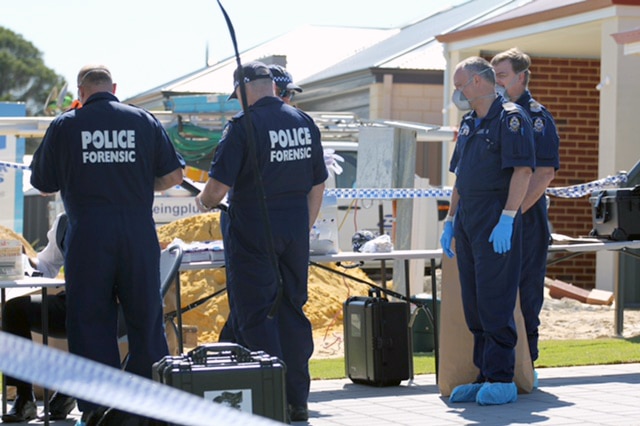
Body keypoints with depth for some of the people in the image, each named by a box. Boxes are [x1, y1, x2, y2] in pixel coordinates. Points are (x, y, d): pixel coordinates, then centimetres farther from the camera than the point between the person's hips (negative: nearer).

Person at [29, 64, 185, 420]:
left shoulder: (64, 126, 1)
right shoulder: (144, 121, 4)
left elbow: (44, 183, 7)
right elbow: (174, 174, 5)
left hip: (87, 235, -1)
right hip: (138, 233, 2)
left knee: (90, 322, 5)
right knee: (145, 319, 10)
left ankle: (97, 408, 4)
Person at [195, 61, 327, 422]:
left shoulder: (244, 125, -12)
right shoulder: (305, 123, 8)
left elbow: (219, 186, -15)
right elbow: (318, 185, 13)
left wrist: (204, 202, 6)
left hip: (253, 230, -6)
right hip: (295, 230, 6)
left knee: (255, 316, -1)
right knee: (293, 312, 12)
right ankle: (297, 401, 16)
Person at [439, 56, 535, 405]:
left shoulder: (510, 118, -8)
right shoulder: (468, 123, 19)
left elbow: (523, 170, -16)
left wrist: (506, 219, -22)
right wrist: (450, 220, 19)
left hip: (497, 222, -9)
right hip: (467, 222, 9)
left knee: (495, 300, -9)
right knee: (473, 302, 8)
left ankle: (502, 380, -6)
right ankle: (485, 376, 14)